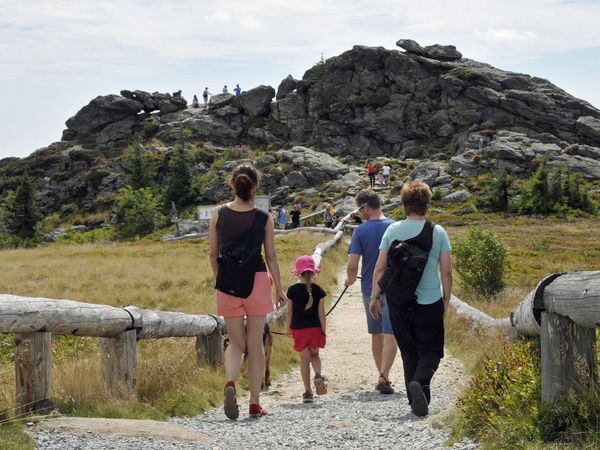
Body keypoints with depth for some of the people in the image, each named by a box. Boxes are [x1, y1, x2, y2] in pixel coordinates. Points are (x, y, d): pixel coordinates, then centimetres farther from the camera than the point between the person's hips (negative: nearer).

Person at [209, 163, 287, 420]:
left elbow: (213, 254, 4)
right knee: (255, 344, 9)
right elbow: (271, 256, 2)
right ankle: (254, 403, 9)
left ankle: (230, 383, -18)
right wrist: (279, 289, 10)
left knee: (236, 343, 12)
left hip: (228, 283, 1)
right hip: (257, 281, -1)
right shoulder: (264, 218, -2)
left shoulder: (218, 214, 0)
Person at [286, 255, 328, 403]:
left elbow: (289, 312, -1)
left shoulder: (292, 290, -6)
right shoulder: (318, 290, -4)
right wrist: (323, 331, 3)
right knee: (314, 354, 18)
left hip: (299, 329, -1)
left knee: (304, 359, 6)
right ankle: (318, 375, -12)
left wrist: (287, 328, 12)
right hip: (315, 328, 1)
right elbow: (321, 313, -4)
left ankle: (307, 392, 5)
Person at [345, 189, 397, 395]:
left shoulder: (360, 231, -7)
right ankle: (384, 376, -20)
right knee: (390, 335, -4)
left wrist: (350, 279, 9)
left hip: (369, 289, 1)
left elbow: (352, 265, -12)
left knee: (376, 335, 16)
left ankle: (382, 375, 26)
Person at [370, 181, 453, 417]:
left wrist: (375, 297, 9)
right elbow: (447, 271, -2)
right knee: (430, 351, 8)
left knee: (409, 352, 14)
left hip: (398, 302, 2)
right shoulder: (438, 232, -3)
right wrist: (446, 300, 10)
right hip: (430, 302, -2)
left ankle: (416, 401, 14)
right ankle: (420, 383, -21)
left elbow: (380, 268, -1)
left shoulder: (393, 230, -1)